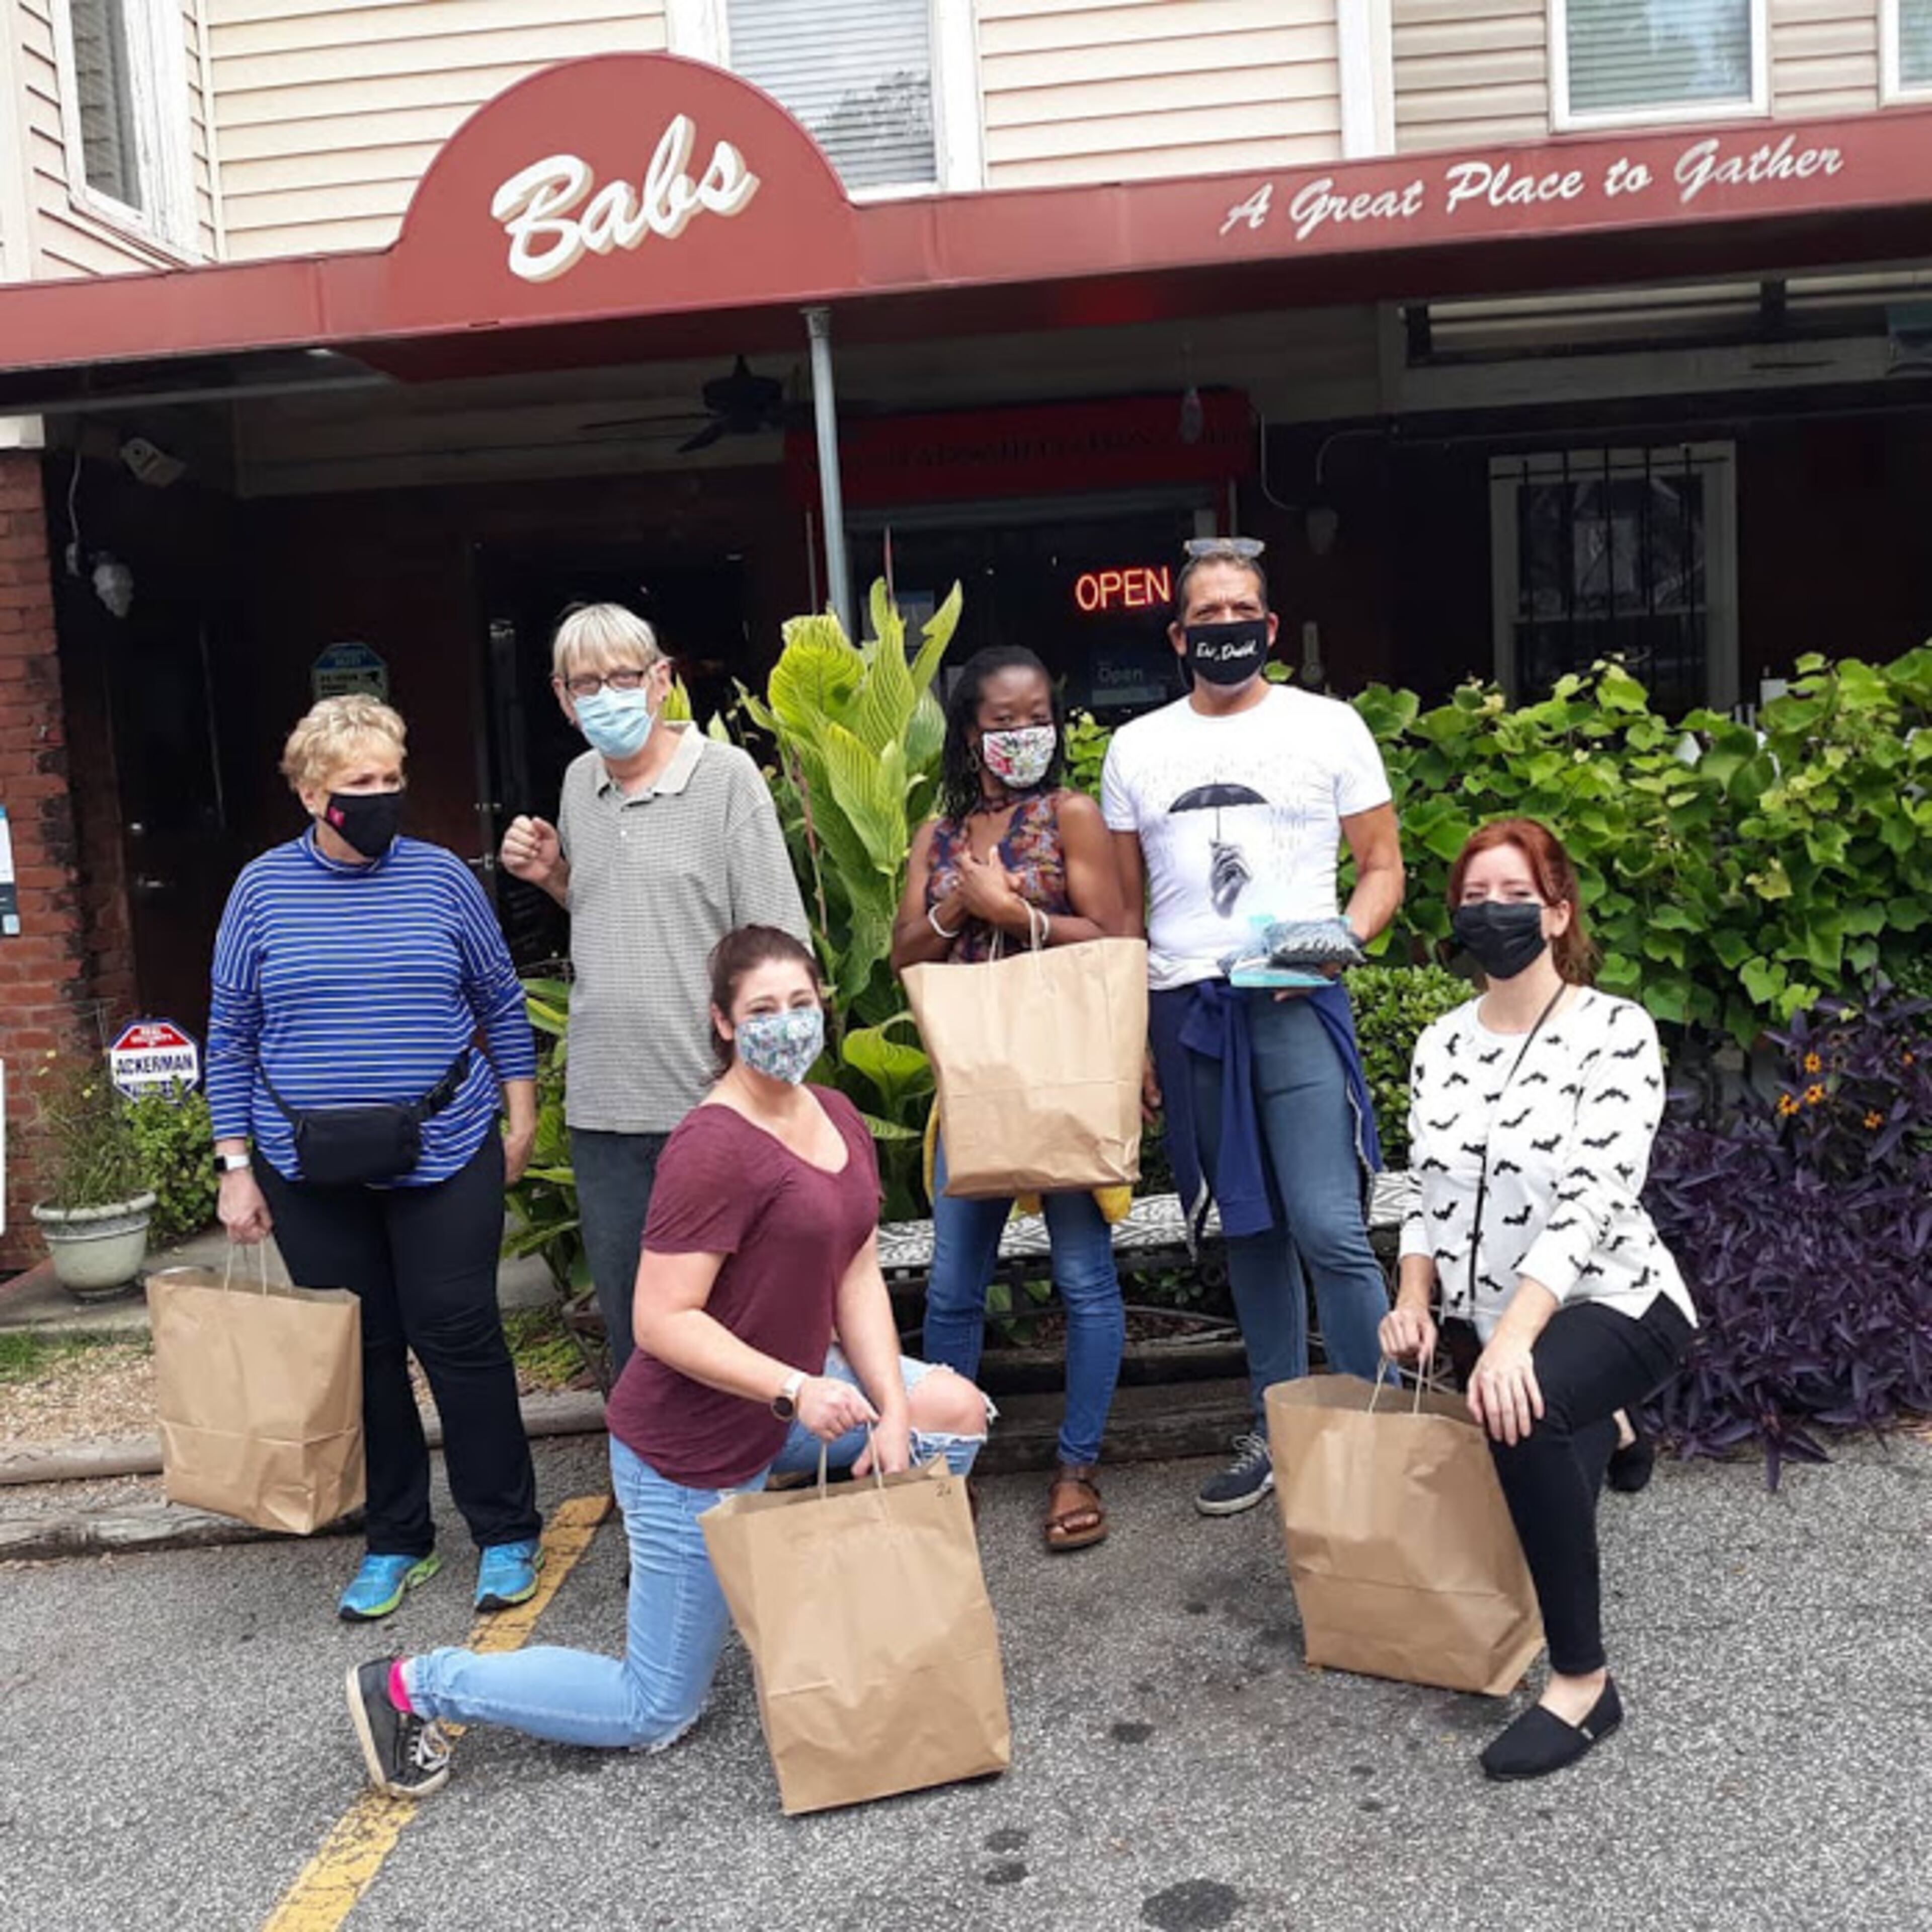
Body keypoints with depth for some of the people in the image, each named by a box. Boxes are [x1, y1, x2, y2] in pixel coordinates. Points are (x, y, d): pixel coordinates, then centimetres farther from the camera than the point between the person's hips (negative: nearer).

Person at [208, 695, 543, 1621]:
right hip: (315, 1178, 1)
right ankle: (396, 1542, 24)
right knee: (360, 1354, 10)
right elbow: (230, 1038, 4)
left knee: (460, 1341, 3)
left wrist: (521, 1120, 5)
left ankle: (507, 1534, 16)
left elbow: (502, 1004, 7)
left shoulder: (441, 877, -1)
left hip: (444, 1162, -1)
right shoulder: (263, 889, 0)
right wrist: (236, 1168, 1)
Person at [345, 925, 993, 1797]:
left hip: (784, 1401, 8)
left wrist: (892, 1410, -9)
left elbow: (857, 1278, 2)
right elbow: (662, 1322, -27)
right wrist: (796, 1391, -31)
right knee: (653, 1716, 5)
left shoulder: (837, 1118, 2)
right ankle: (415, 1686, 17)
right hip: (693, 1449, -8)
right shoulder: (715, 1147, -26)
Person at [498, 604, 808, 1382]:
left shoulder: (726, 776, -7)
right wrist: (553, 876, 5)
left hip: (710, 1103, -6)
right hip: (603, 1108, 6)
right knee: (625, 1315, 17)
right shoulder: (580, 784, 10)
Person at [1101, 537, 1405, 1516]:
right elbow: (1126, 910, 14)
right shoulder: (1137, 748, 11)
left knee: (1329, 1228, -12)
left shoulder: (1327, 726, 5)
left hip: (1296, 1004, -3)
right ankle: (1278, 1429, 23)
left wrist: (1337, 941, -14)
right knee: (1248, 1229, 11)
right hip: (1185, 1009, 3)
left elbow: (1382, 868, 7)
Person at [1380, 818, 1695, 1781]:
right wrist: (1415, 1297, -10)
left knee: (1524, 1417, -35)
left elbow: (1593, 1202, -24)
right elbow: (1430, 1194, 8)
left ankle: (1584, 1680, -21)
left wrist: (1514, 1338, -34)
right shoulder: (1441, 1043, 3)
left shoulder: (1616, 1032, -14)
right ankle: (1597, 1432, 51)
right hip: (1486, 1323, 7)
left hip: (1609, 1305, -7)